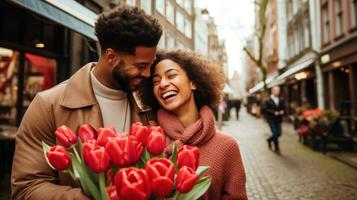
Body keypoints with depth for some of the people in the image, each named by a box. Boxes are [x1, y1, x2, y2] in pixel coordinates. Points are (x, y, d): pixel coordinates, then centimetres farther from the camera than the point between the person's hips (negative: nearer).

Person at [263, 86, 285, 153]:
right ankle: (277, 148, 10)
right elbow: (265, 109, -12)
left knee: (279, 133, 5)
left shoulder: (281, 100, 9)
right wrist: (274, 112, -20)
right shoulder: (268, 101, -6)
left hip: (278, 120, 5)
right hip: (271, 120, -5)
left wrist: (282, 111, -7)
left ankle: (269, 140, 34)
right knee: (275, 134, -5)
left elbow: (283, 108, 14)